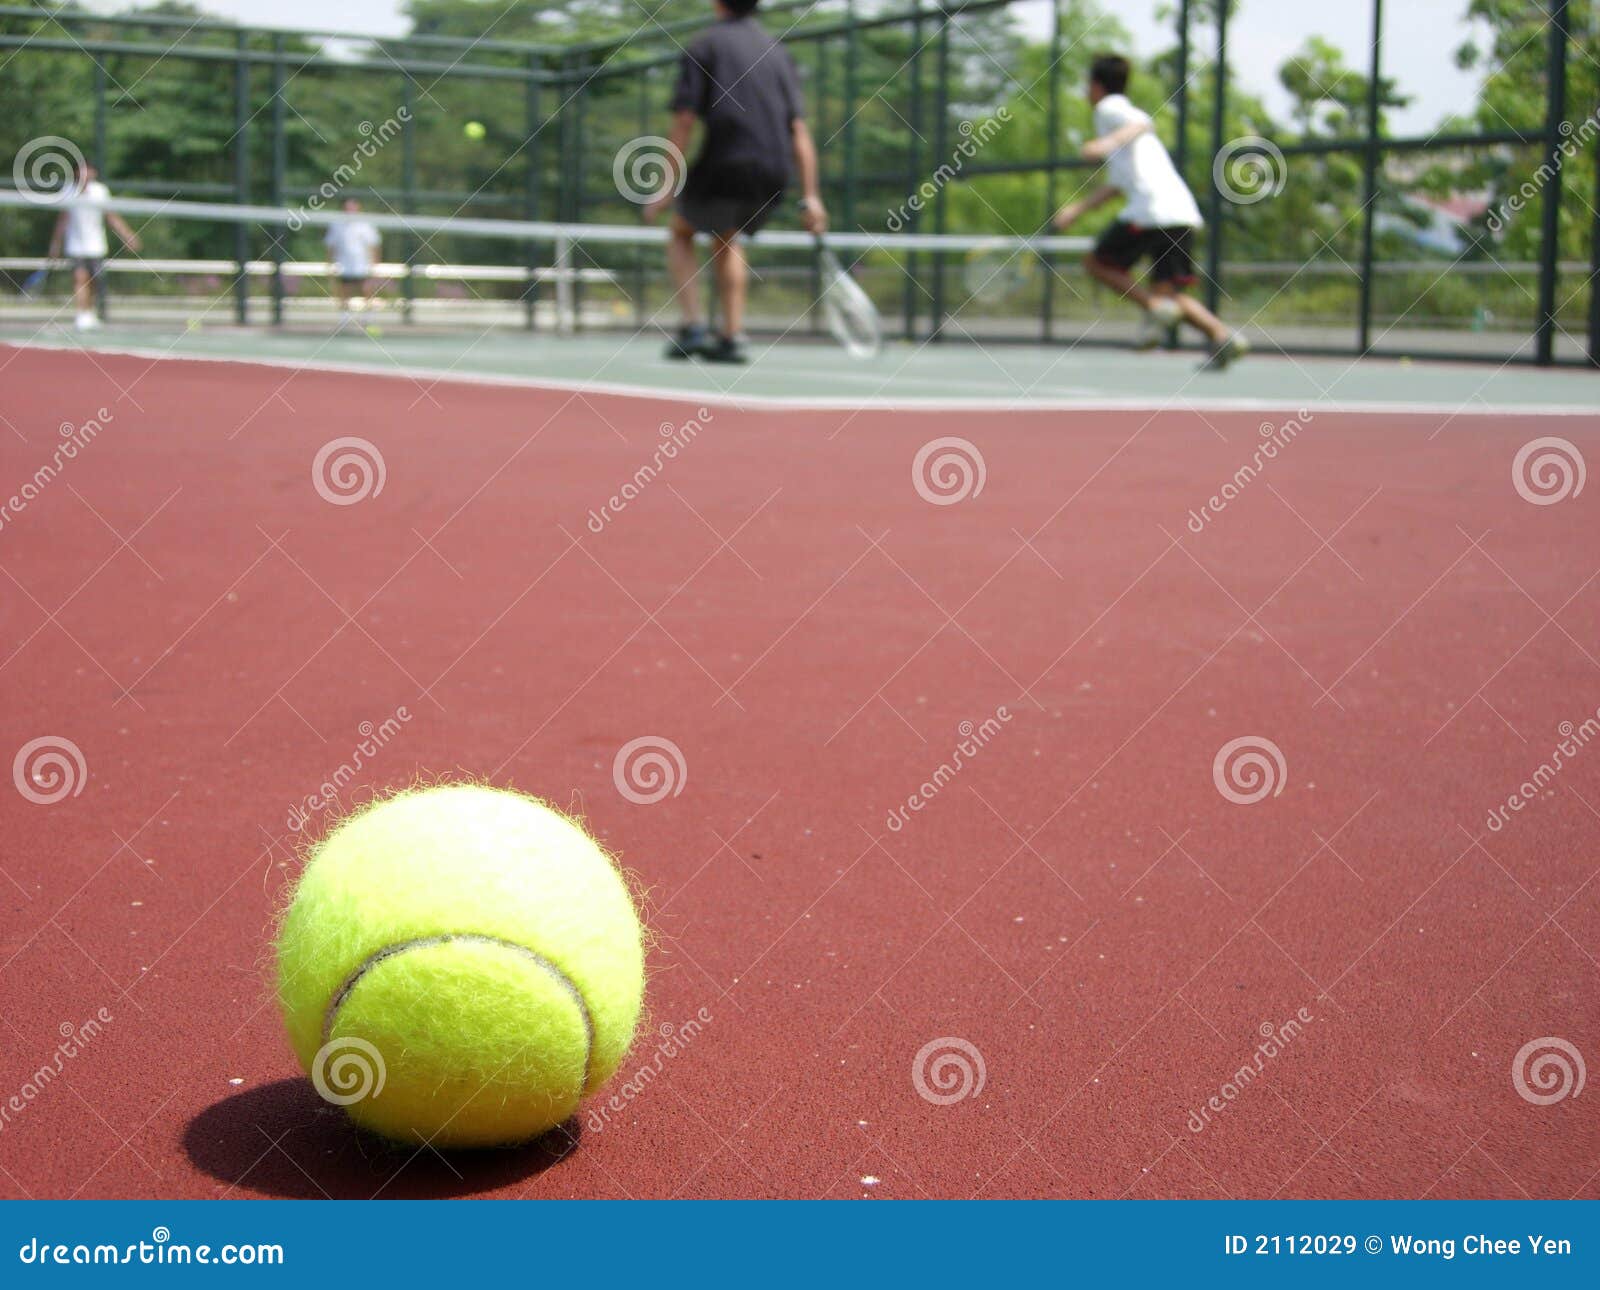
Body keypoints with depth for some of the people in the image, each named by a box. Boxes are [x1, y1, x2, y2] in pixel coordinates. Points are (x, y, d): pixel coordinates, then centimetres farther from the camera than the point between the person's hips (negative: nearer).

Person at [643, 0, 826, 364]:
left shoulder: (703, 46, 3)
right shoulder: (777, 52, 16)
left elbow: (685, 121, -7)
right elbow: (799, 131, 11)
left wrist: (667, 184, -6)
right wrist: (809, 197, 10)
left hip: (725, 167, -4)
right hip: (774, 179, 4)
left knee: (681, 233, 23)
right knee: (727, 239, 30)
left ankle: (692, 327, 6)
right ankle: (731, 337, 19)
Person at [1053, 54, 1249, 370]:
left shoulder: (1109, 107, 6)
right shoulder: (1126, 113, 34)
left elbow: (1142, 123, -18)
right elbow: (1118, 184, 39)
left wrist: (1110, 141, -34)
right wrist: (1078, 208, 43)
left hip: (1152, 210, -8)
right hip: (1183, 211, 8)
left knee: (1097, 263, 8)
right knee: (1167, 290, 9)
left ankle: (1157, 307, -13)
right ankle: (1224, 335, -13)